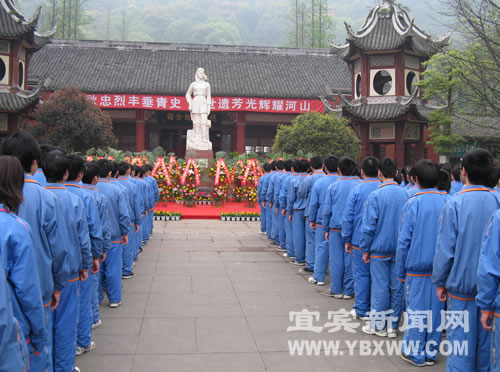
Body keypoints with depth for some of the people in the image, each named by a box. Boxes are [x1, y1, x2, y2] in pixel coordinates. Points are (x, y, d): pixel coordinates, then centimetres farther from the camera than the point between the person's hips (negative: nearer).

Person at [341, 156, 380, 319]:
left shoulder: (357, 190, -8)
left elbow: (348, 217, -6)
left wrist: (347, 239, 4)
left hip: (360, 240, -2)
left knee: (361, 275, 6)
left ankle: (362, 310, 13)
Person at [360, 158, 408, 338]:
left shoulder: (375, 196, -14)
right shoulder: (405, 194, -1)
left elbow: (368, 225, -12)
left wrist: (365, 249, -1)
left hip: (379, 249, -4)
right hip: (399, 249, 4)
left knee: (380, 288, 5)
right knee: (397, 287, 10)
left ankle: (378, 326, 16)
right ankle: (393, 325, 20)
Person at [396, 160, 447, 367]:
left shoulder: (414, 203, -10)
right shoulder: (446, 202, -2)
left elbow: (404, 241, -8)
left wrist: (401, 271, 2)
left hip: (417, 267, -3)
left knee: (416, 310, 7)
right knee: (436, 310, 12)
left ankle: (415, 354, 17)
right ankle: (431, 352, 23)